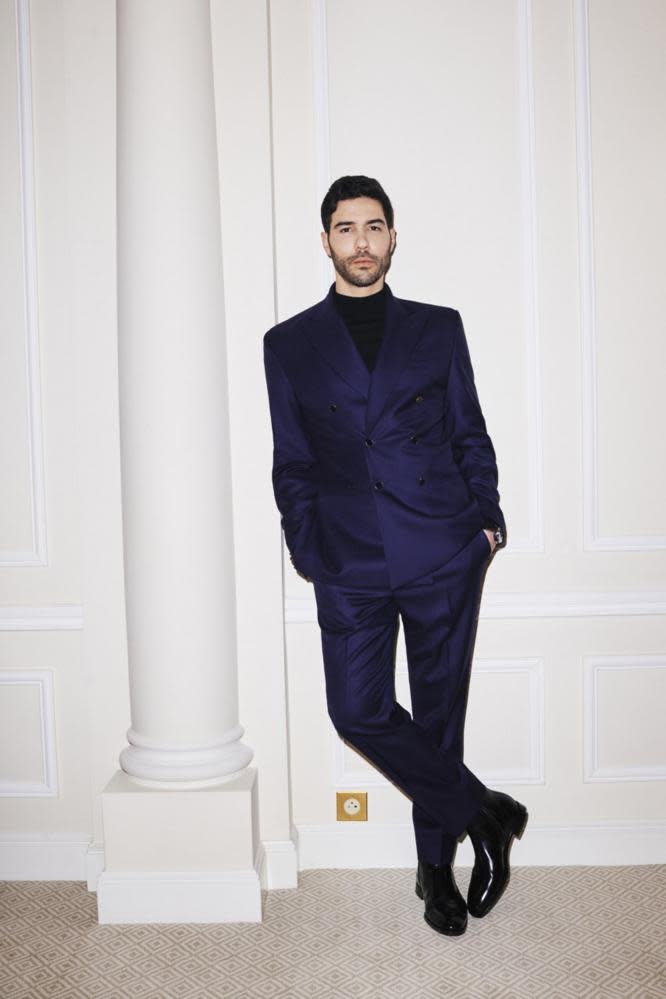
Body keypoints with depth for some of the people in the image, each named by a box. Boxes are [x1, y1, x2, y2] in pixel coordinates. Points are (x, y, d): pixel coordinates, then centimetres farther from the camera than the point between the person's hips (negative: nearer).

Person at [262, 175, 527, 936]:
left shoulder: (439, 327, 10)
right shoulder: (289, 344, 9)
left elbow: (471, 435, 12)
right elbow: (292, 463, 10)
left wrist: (487, 517, 2)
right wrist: (306, 548, 2)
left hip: (442, 555, 0)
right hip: (350, 561, 1)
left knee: (438, 711, 8)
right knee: (359, 712, -6)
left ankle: (436, 864, 28)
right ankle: (480, 812, 16)